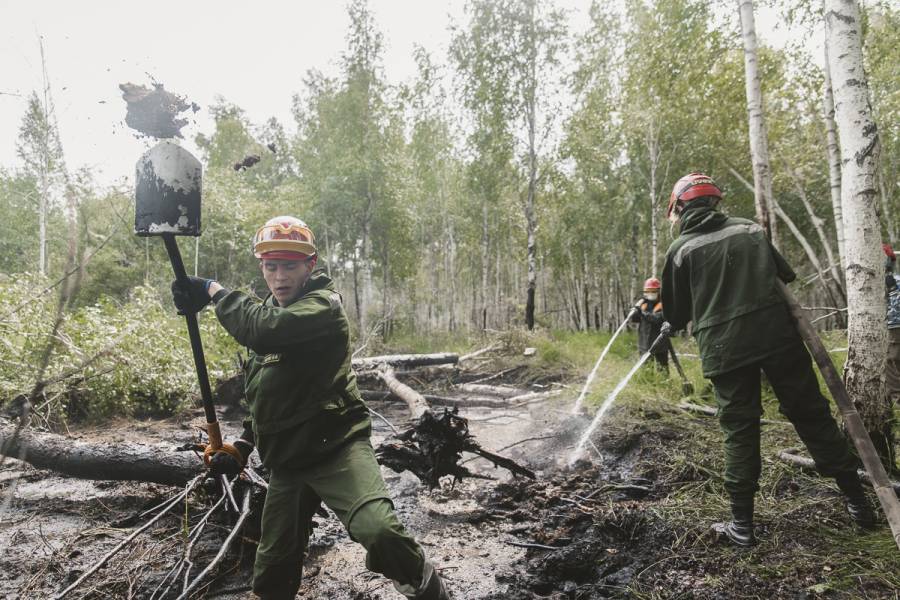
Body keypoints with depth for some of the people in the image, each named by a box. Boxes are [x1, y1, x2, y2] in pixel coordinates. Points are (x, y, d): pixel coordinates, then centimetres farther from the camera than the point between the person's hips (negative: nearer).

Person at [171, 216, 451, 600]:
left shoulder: (323, 305, -12)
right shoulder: (268, 311, 15)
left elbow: (262, 330, -32)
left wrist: (214, 292, -17)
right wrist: (242, 445, 14)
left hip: (335, 448, -7)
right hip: (285, 460, 8)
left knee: (379, 531, -30)